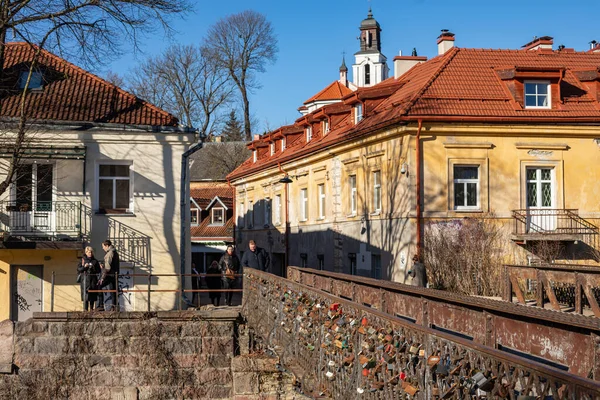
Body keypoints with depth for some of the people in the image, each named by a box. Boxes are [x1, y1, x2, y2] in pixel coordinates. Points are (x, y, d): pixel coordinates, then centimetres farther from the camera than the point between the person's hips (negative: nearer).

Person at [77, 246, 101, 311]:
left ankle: (91, 308, 10)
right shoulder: (82, 260, 7)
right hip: (85, 279, -2)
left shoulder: (95, 261, 11)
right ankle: (85, 309, -7)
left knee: (93, 295, 2)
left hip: (93, 280, 2)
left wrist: (93, 268, -7)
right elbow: (78, 269, 2)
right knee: (85, 294, -9)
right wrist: (84, 267, -13)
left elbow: (98, 271, 10)